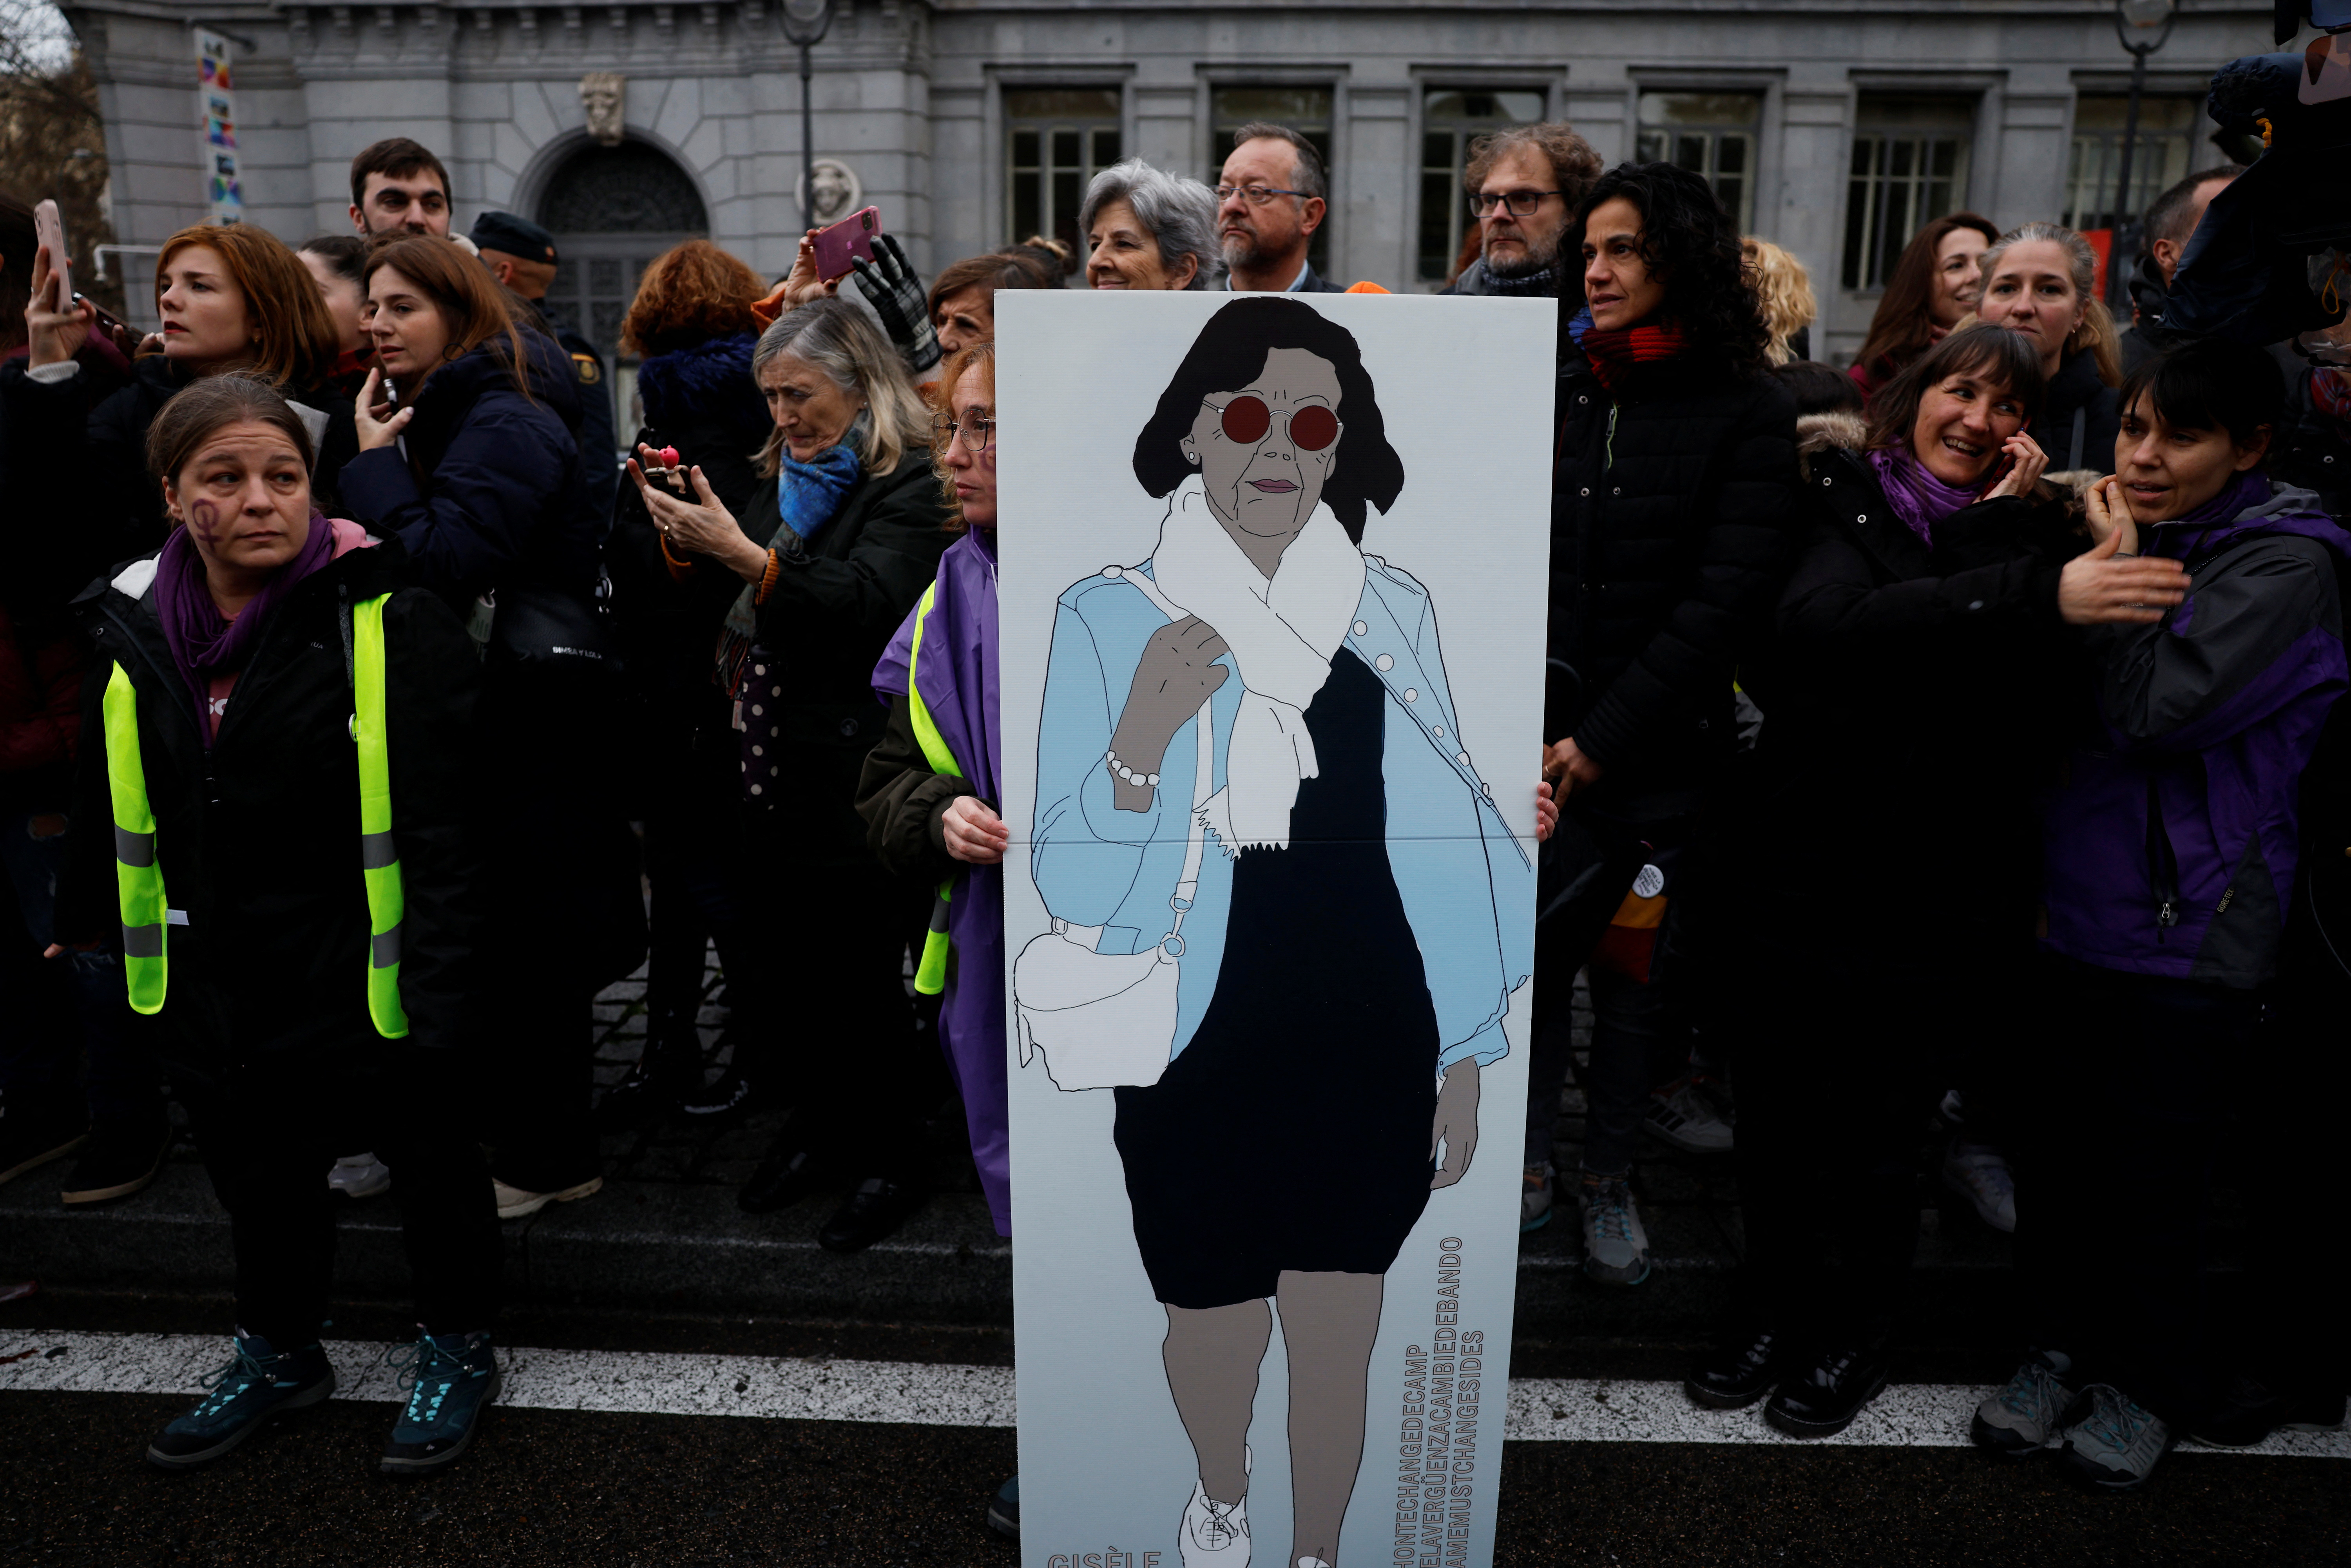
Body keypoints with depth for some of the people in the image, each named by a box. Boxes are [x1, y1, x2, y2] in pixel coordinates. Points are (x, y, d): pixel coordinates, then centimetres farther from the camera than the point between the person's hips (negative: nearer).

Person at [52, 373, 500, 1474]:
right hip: (221, 989, 5)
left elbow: (441, 828, -18)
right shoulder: (129, 630, 1)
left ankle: (457, 1350, 37)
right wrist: (76, 932, 21)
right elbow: (109, 814, 15)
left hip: (372, 976, -5)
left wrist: (439, 990, -21)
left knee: (430, 1162, 14)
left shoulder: (389, 622, -16)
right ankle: (278, 1355, 46)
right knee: (257, 1177, 21)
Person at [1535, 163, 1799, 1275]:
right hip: (1532, 747, 2)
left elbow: (1725, 599, -10)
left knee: (1633, 973, 10)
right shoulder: (1549, 390, 4)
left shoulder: (1750, 414, -3)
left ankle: (1609, 1176, 29)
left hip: (1654, 756, -2)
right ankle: (1526, 1157, 29)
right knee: (1529, 956, 9)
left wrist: (1602, 739, -14)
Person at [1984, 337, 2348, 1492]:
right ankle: (2065, 1342, 32)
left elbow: (2153, 711, -23)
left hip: (2188, 931, -6)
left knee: (2151, 1175, 7)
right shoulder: (2118, 535, 10)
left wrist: (2116, 575, -13)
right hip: (2072, 906, 6)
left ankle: (2153, 1382, 27)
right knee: (2056, 1148, 14)